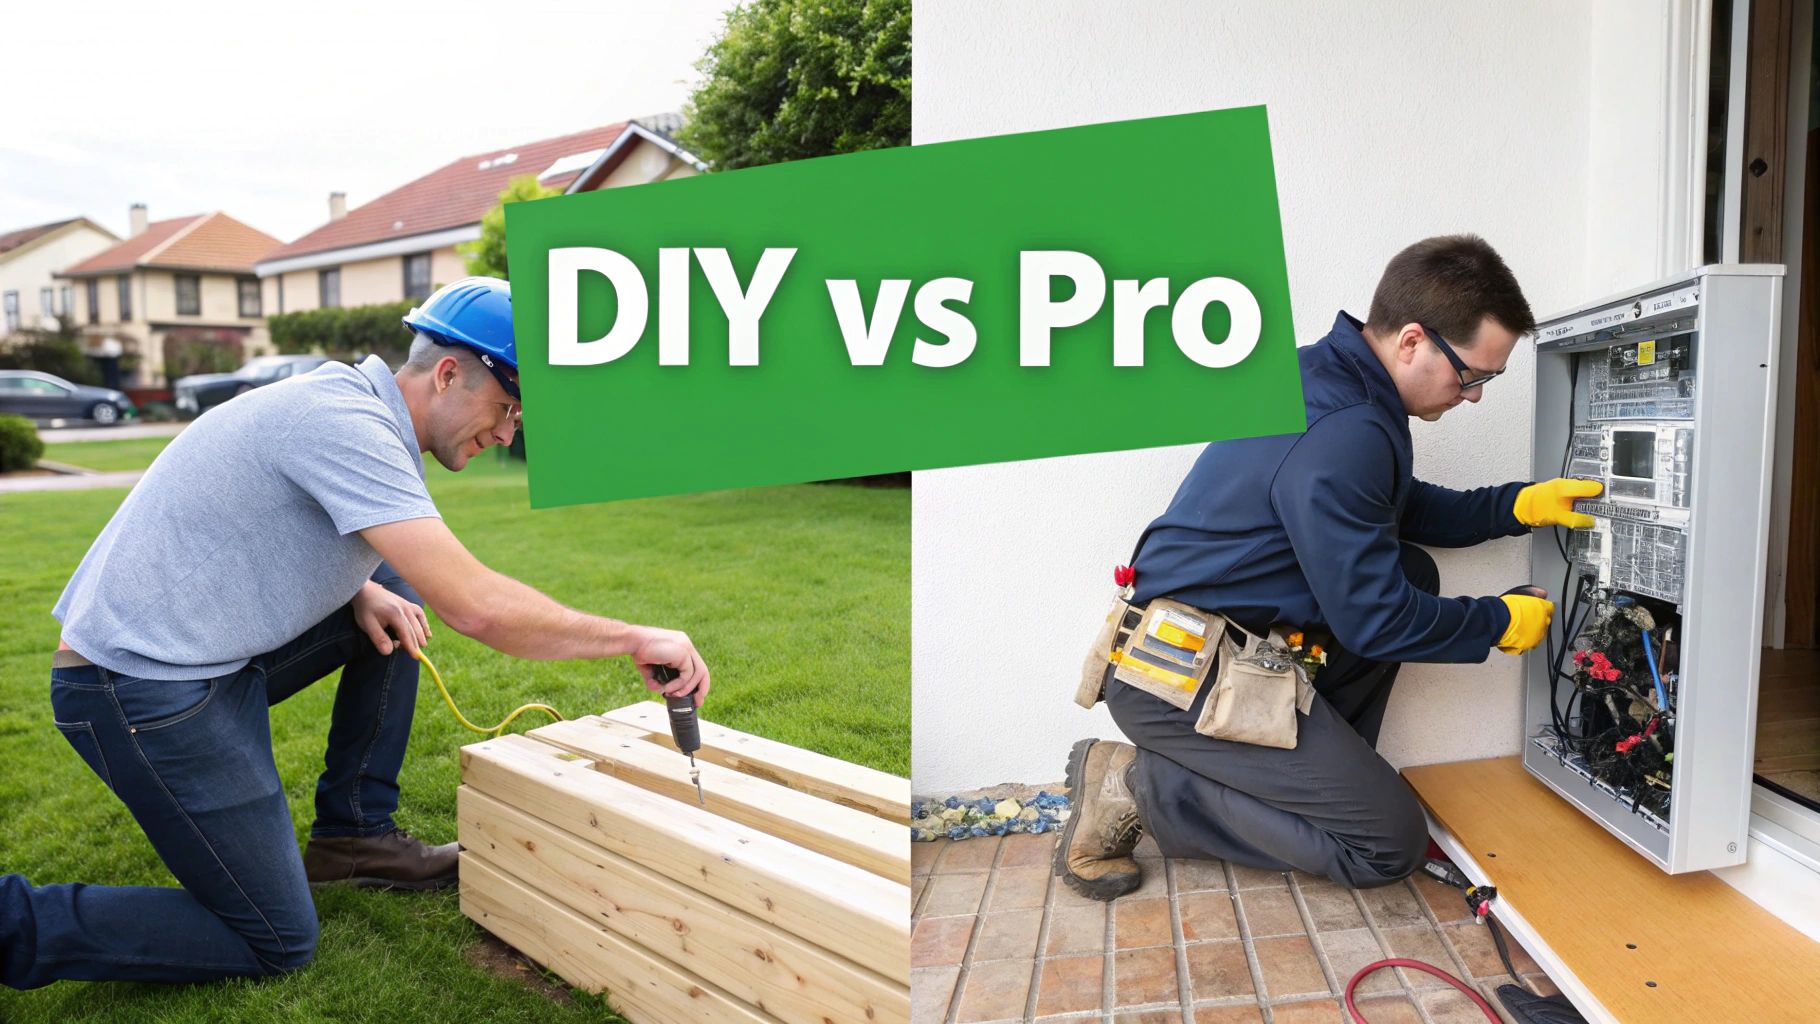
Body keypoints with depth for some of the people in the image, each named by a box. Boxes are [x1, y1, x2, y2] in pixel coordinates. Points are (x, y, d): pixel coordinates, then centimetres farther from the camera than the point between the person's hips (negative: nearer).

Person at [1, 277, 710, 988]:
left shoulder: (350, 400, 6)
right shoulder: (347, 423, -24)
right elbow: (475, 607, -31)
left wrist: (362, 594, 1)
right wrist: (632, 638, -21)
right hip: (140, 693, -9)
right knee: (277, 943, -2)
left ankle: (353, 833, 15)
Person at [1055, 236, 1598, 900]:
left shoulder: (1334, 377, 8)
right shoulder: (1341, 434, -24)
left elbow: (1404, 512, 24)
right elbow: (1374, 621, -17)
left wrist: (1517, 506, 12)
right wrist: (1501, 621, -1)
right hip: (1185, 676, -10)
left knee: (1415, 574, 14)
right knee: (1391, 844, -5)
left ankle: (1315, 775, 12)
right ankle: (1142, 789, -4)